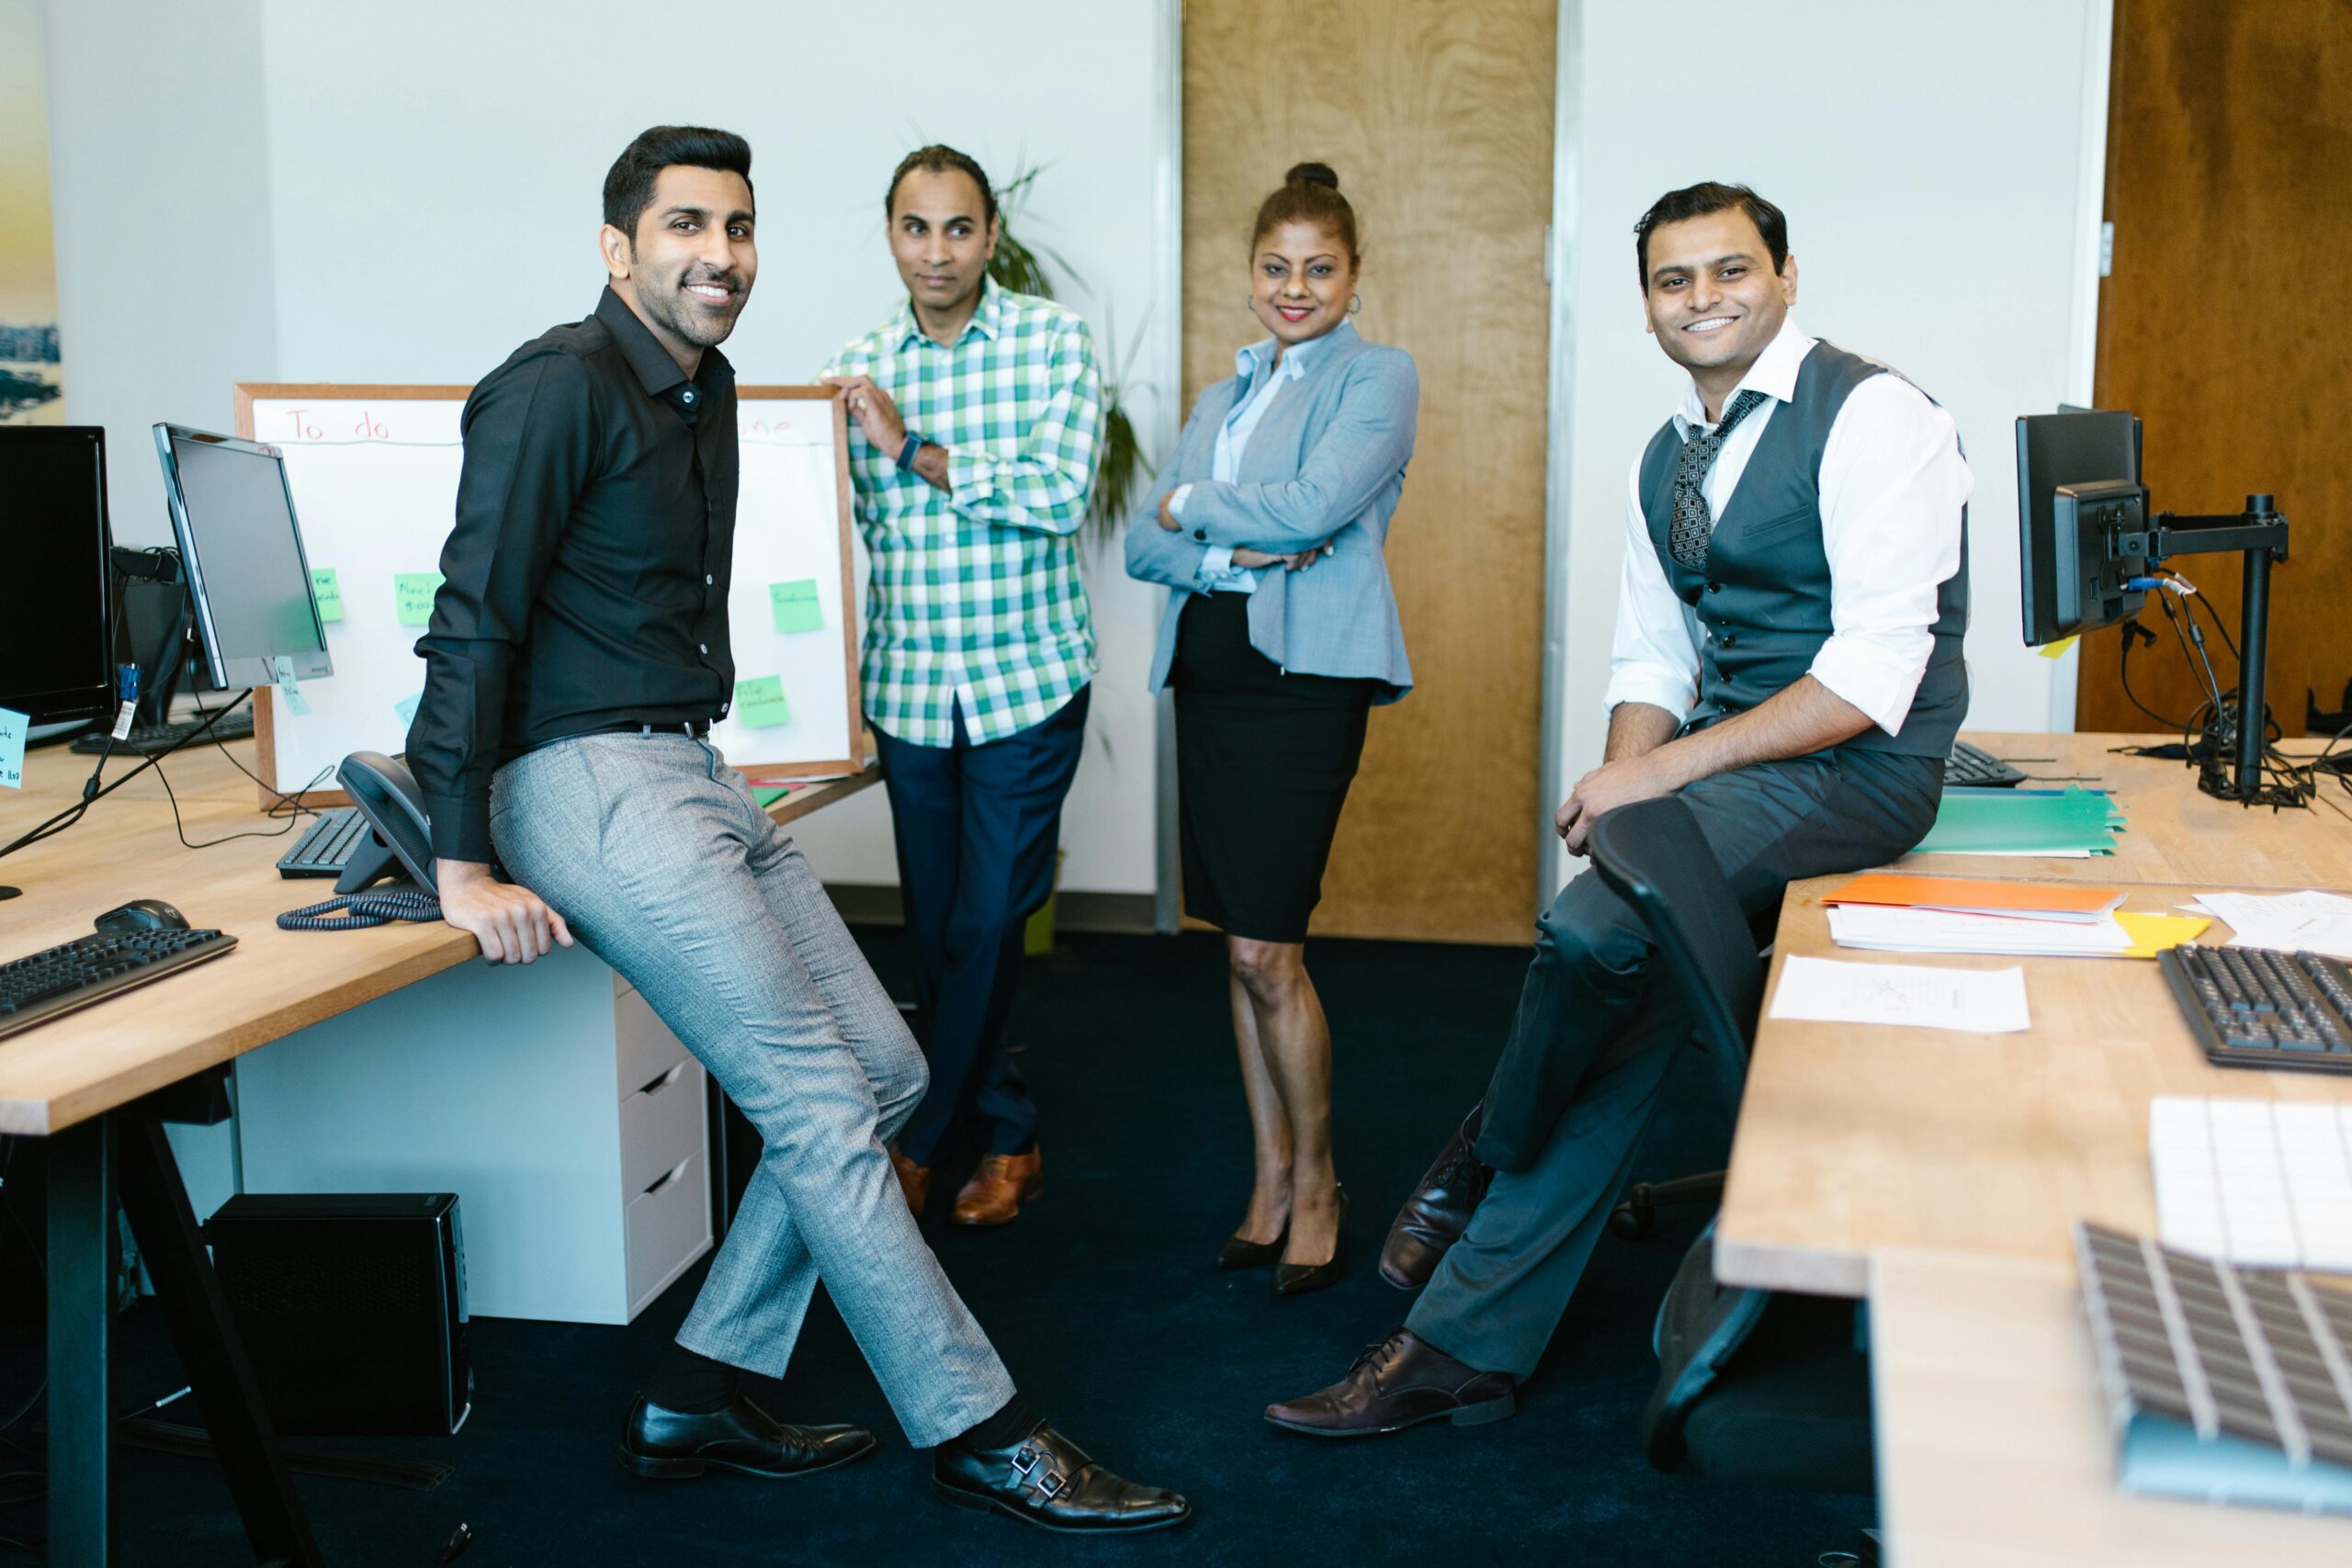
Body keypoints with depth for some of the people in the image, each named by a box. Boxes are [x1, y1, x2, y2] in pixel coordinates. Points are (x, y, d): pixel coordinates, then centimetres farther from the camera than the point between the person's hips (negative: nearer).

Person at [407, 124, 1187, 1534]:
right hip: (593, 785, -10)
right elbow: (472, 623, -16)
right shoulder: (562, 386, -12)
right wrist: (462, 867, -18)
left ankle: (700, 1400, 15)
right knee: (822, 1104, -10)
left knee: (885, 1070, 8)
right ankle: (977, 1432, 1)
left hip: (695, 775, 10)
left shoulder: (707, 388, 15)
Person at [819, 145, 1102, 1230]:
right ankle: (1005, 1136, 25)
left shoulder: (1051, 340, -3)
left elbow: (1061, 492, -15)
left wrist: (918, 451, -17)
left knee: (987, 925, -2)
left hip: (1028, 681, -3)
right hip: (907, 685, 4)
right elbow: (844, 530, 8)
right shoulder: (857, 369, 6)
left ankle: (915, 1141, 13)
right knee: (935, 930, 9)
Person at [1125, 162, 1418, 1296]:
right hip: (1207, 673, 6)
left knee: (1266, 951, -7)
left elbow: (1315, 504, -15)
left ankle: (1316, 1185, 12)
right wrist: (1233, 553, -9)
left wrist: (1192, 504, -1)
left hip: (1304, 679, -6)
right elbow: (1143, 547, 11)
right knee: (1242, 946, 9)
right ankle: (1270, 1180, 20)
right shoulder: (1219, 400, 20)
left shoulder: (1377, 378, 1)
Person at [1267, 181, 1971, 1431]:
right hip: (1726, 757, 7)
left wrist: (1663, 770, -22)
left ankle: (1484, 1163, 5)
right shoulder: (1666, 461, 14)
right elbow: (1652, 658, 17)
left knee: (1595, 927, -26)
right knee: (1630, 1004, -9)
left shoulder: (1870, 416, -12)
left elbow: (1873, 674, -19)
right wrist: (1623, 785, -4)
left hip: (1851, 769, -6)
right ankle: (1467, 1343, -2)